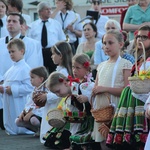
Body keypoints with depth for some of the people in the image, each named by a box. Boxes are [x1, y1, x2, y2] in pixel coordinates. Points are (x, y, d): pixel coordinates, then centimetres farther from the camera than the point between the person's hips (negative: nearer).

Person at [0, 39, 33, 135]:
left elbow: (29, 87, -22)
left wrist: (13, 90, -22)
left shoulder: (25, 68, -14)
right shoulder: (11, 69, 15)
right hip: (9, 104, 9)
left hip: (19, 104, -9)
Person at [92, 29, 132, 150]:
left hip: (116, 108, -7)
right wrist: (95, 91, -1)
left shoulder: (125, 65, -4)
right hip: (101, 108, 7)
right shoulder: (101, 66, 16)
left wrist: (105, 89, -16)